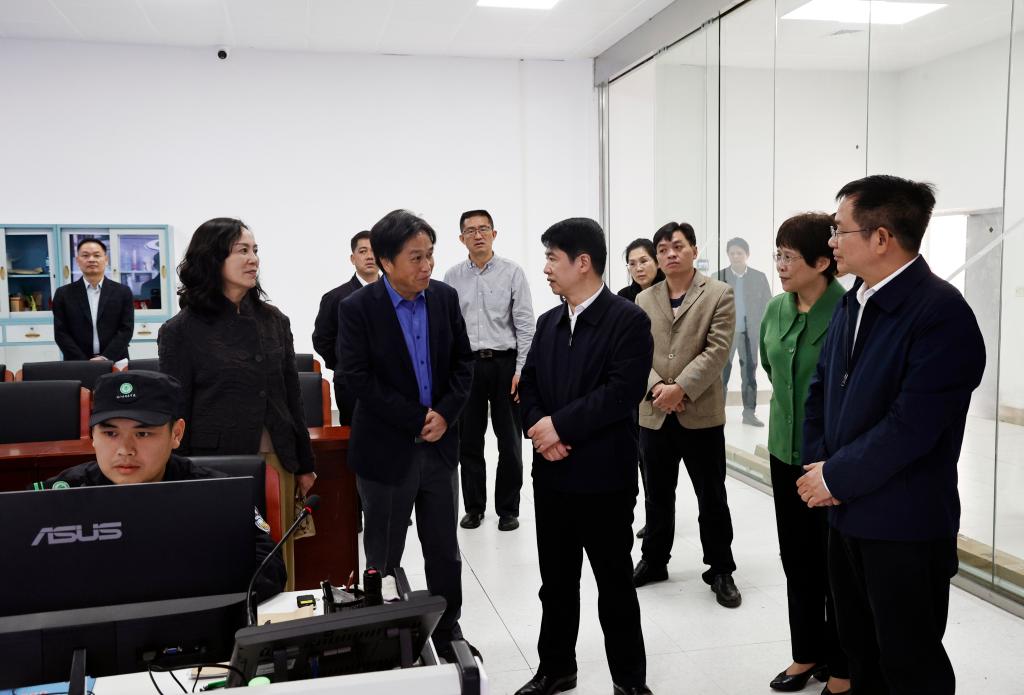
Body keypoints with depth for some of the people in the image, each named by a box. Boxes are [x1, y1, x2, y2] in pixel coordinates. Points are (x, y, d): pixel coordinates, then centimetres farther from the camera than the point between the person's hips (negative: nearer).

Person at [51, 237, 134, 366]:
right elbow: (61, 333, 1)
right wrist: (84, 362, -11)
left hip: (115, 362, 0)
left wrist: (106, 358, -13)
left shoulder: (123, 292, 5)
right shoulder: (64, 294, 6)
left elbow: (126, 329, -1)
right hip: (77, 365, 0)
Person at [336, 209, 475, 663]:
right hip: (387, 449, -4)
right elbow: (358, 379, -15)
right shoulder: (356, 309, -11)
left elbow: (463, 361, 5)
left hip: (440, 444, 4)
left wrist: (445, 414, -10)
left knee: (445, 552, 14)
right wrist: (417, 420, -16)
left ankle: (448, 634, 31)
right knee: (384, 557, 10)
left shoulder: (445, 298, 1)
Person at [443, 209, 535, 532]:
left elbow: (525, 324, -4)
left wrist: (521, 370, -10)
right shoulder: (452, 277, 4)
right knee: (469, 441, 10)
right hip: (466, 364, 2)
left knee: (509, 442, 6)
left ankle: (507, 509, 20)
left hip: (504, 362, -2)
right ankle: (474, 507, 25)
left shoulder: (512, 272, -2)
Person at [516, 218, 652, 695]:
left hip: (604, 477, -5)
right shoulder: (548, 323, 11)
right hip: (552, 474, 6)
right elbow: (528, 386, 9)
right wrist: (538, 427, -11)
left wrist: (560, 425, -18)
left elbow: (623, 392, -20)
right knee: (556, 582, 17)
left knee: (615, 584, 9)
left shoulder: (628, 320, -10)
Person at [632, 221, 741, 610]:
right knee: (657, 494, 15)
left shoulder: (719, 294, -2)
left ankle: (721, 570, 20)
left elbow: (717, 350, -11)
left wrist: (680, 388, -20)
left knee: (712, 496, 6)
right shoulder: (644, 300, 10)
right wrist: (656, 388, -15)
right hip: (654, 415, 4)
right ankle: (654, 561, 30)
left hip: (701, 413, -3)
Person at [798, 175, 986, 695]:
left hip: (904, 525, -7)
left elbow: (911, 426, -25)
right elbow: (820, 390, 11)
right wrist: (819, 466, -3)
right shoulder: (851, 304, 8)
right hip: (845, 514, 8)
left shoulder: (942, 313, -19)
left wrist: (837, 477, -15)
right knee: (861, 652, 22)